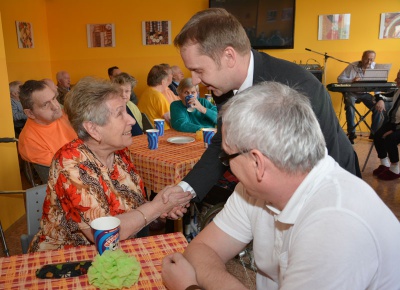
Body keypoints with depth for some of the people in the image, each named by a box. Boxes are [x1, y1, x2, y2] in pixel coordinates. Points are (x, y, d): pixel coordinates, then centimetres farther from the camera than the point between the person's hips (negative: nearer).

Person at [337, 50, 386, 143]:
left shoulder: (374, 67, -3)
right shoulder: (352, 66, -9)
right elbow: (340, 78, -9)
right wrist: (351, 80, -28)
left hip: (365, 93, 3)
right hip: (351, 92, -3)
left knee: (378, 107, -16)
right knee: (350, 107, -31)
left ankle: (374, 133, 1)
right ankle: (351, 133, -18)